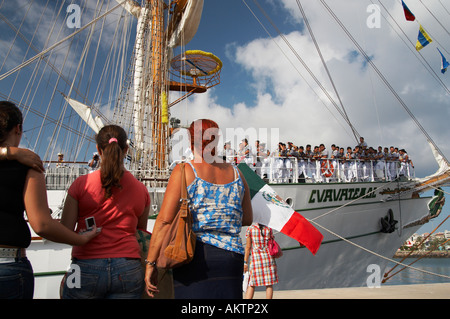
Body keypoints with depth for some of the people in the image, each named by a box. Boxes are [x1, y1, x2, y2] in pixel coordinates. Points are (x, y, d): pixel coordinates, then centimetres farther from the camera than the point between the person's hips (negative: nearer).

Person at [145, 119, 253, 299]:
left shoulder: (184, 171, -3)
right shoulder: (236, 173, 10)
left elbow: (165, 220, -9)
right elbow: (247, 219, 18)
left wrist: (150, 263, -4)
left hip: (195, 256, -4)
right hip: (231, 256, 4)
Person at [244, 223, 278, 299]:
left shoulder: (250, 229, 1)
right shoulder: (269, 229, 4)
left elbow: (248, 247, -1)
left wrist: (245, 262, 1)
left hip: (256, 258, -1)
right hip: (268, 257, 1)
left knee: (251, 284, 5)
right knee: (269, 284, 6)